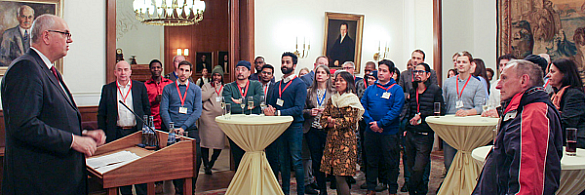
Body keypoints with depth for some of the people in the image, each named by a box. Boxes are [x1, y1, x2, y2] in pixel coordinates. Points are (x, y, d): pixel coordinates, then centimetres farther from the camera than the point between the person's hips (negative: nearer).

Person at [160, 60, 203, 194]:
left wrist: (183, 127, -9)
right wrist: (171, 127, -10)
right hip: (172, 130, 0)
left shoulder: (196, 89, 13)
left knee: (196, 158, -13)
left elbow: (197, 111, 3)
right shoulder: (168, 89, 12)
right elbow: (163, 110, 5)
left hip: (191, 129, 0)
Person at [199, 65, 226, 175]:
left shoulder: (225, 87, 17)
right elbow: (202, 97, -10)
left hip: (220, 117, 3)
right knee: (206, 141, -3)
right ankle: (206, 165, 8)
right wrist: (213, 89, -6)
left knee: (219, 142, -1)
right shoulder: (207, 86, 7)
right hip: (207, 116, -3)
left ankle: (210, 163, 19)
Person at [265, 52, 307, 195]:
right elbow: (271, 103, 17)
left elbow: (298, 109, -15)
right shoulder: (277, 85, 16)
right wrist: (269, 109, -7)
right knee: (283, 160, 12)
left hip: (294, 126, -6)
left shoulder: (299, 84, -5)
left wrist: (277, 113, -22)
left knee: (296, 161, -3)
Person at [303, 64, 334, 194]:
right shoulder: (309, 92, 9)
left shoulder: (333, 92, 3)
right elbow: (302, 110, 11)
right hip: (312, 131, 2)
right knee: (316, 160, 5)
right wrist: (310, 112, -9)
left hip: (327, 130, -2)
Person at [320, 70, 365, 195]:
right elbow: (323, 118, 11)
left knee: (341, 176, -11)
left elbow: (350, 120, -12)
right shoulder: (332, 99, 16)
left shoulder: (352, 100, -2)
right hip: (332, 139, 6)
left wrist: (334, 122, -7)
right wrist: (328, 124, -7)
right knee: (336, 176, 6)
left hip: (345, 139, -6)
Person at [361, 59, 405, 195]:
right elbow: (363, 107, 4)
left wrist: (380, 123, -17)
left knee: (391, 163, 5)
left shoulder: (396, 89, -2)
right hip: (371, 132, 4)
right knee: (371, 161, 12)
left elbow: (396, 110, -12)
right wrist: (371, 122, -11)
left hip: (389, 132, -3)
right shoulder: (370, 89, 10)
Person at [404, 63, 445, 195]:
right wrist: (406, 127, 12)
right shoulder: (412, 91, 14)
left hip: (425, 135, -5)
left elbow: (440, 111, -4)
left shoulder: (435, 90, 0)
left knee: (418, 168, -10)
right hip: (410, 134, 5)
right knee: (411, 168, 9)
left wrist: (421, 115, -8)